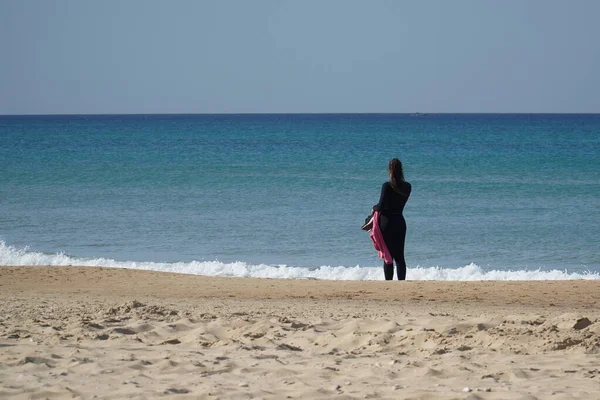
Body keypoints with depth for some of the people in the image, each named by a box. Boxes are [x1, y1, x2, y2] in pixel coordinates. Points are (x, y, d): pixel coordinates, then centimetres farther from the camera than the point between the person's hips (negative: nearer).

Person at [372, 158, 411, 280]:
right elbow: (401, 203, 9)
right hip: (400, 222, 4)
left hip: (387, 221, -4)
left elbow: (381, 206, -17)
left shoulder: (387, 186, -14)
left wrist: (374, 208, 5)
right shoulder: (407, 187, 3)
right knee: (399, 256, 9)